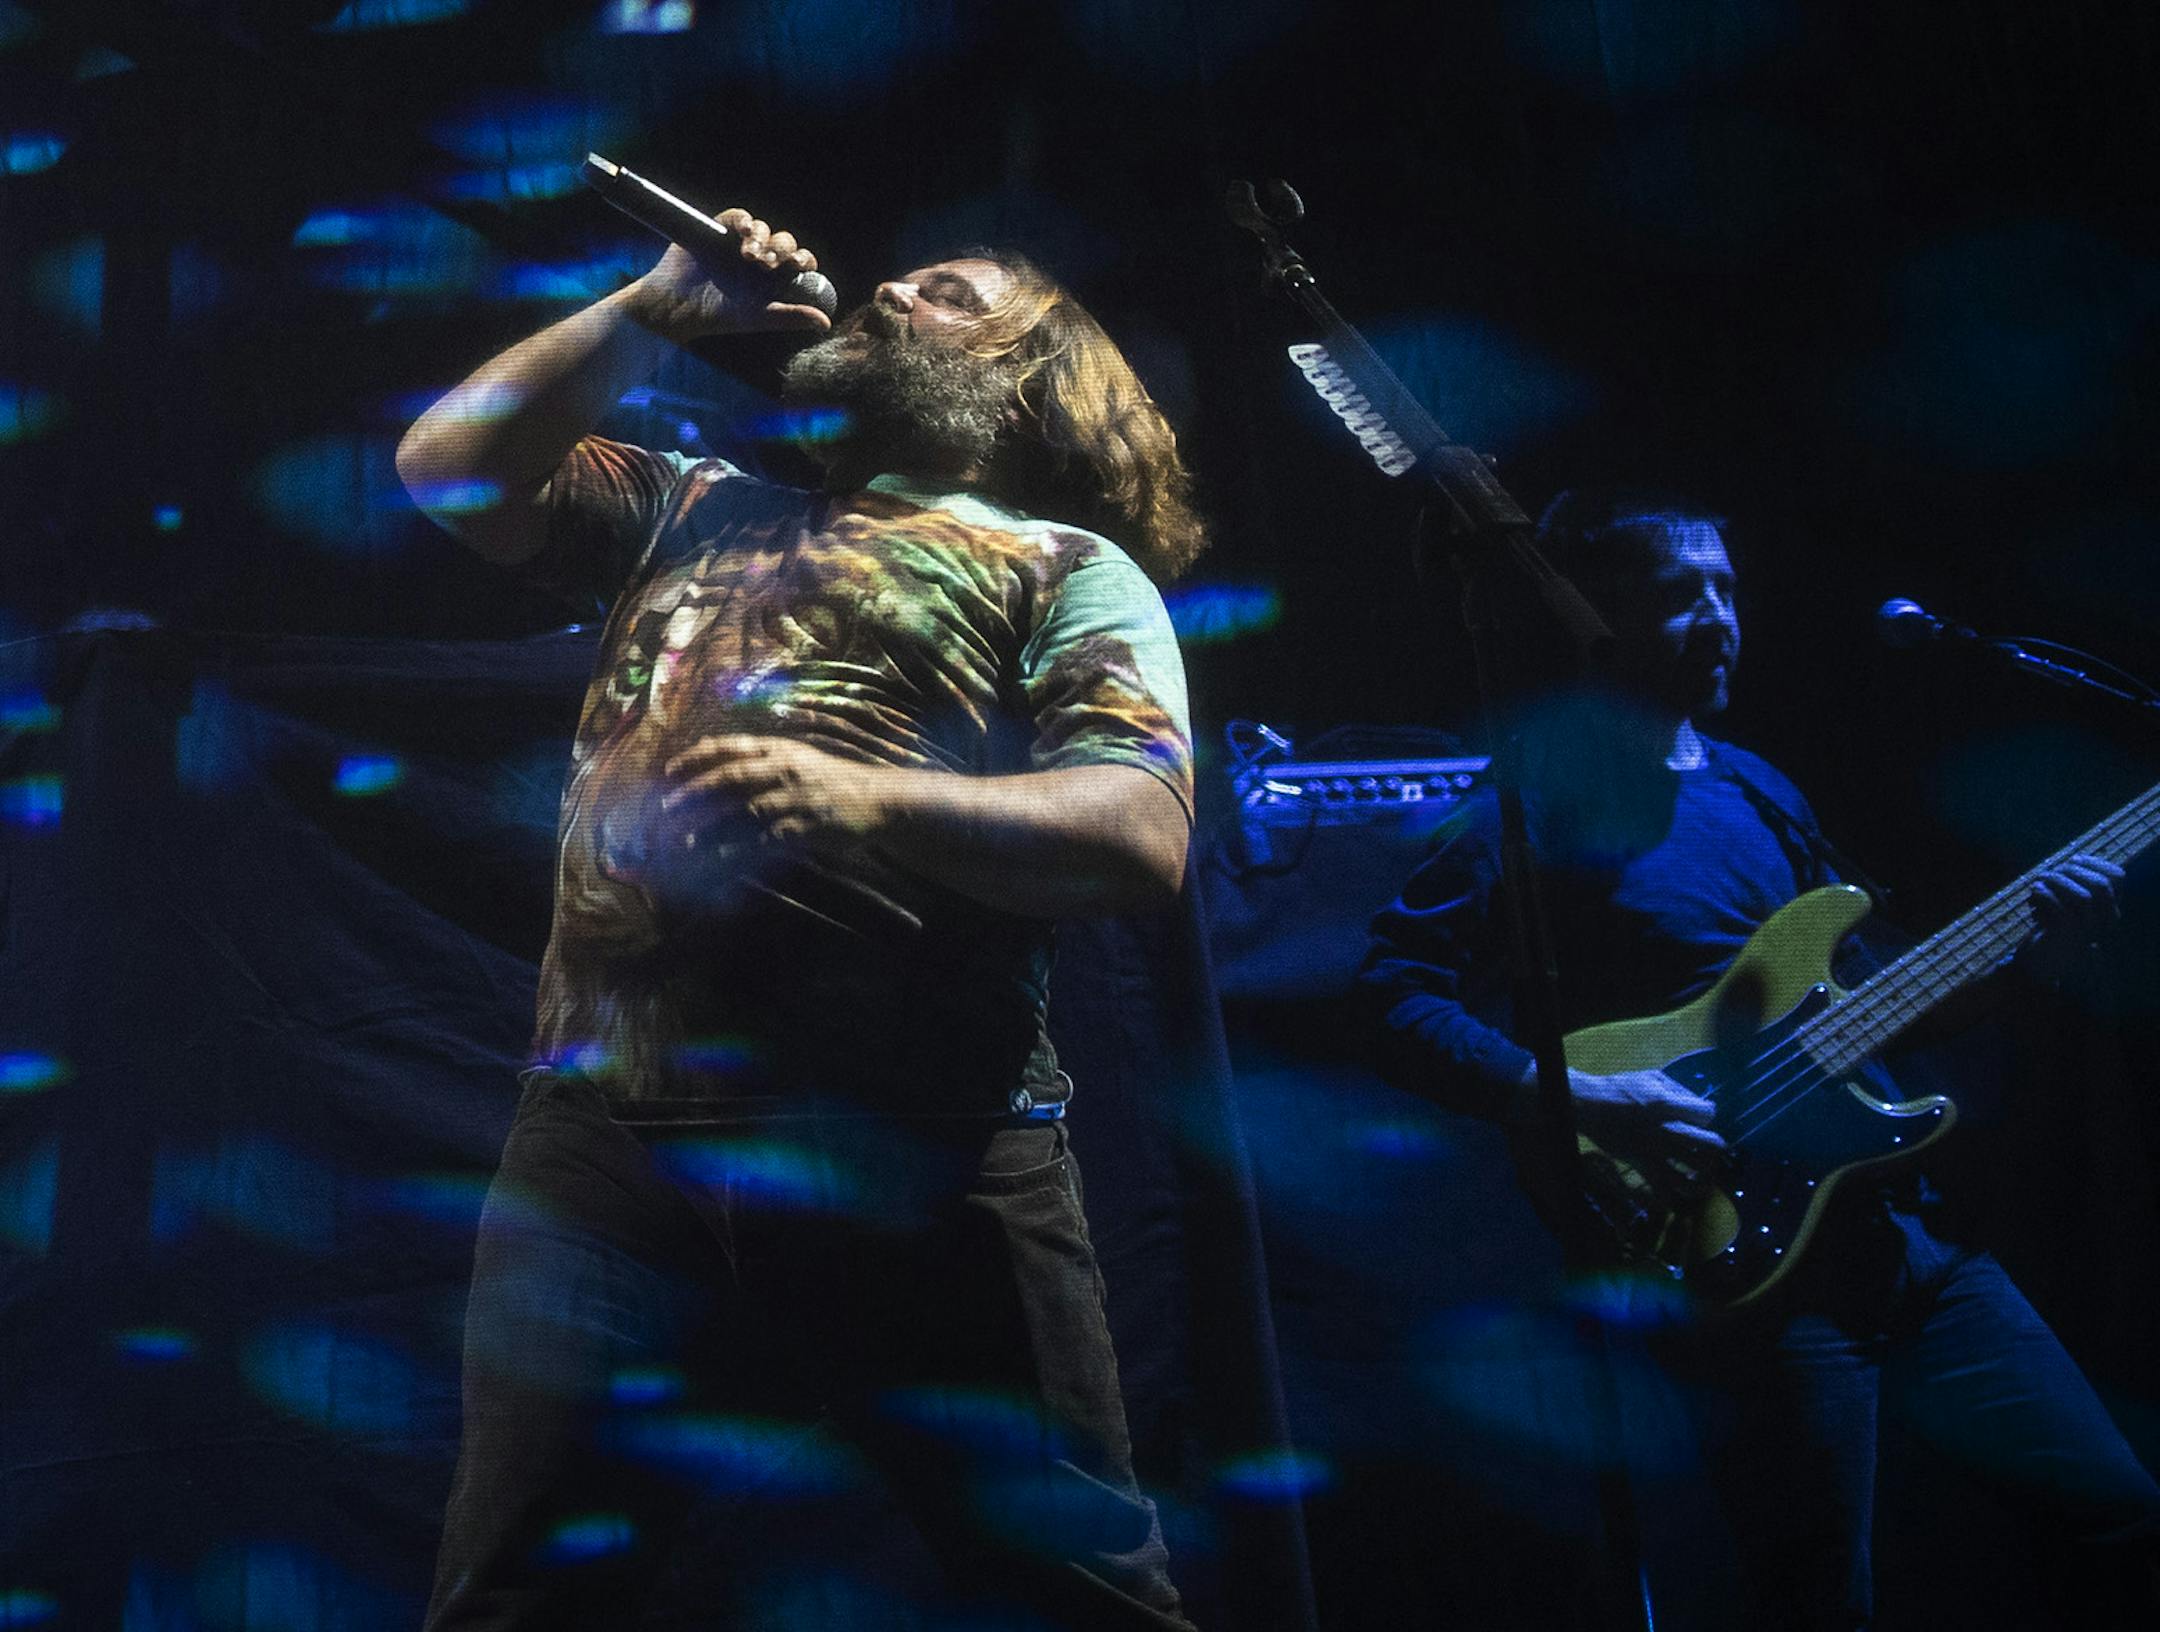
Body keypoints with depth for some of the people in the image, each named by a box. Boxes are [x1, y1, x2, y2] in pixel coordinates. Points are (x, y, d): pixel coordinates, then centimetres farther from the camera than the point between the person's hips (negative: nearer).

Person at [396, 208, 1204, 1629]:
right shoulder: (703, 514, 30)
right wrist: (656, 312, 23)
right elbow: (450, 468, 26)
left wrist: (868, 797, -20)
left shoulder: (1072, 569, 12)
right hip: (606, 1127, 4)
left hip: (922, 1147, -4)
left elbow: (1139, 837, -4)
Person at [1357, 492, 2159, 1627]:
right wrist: (1570, 1099, -24)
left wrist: (2025, 962, 6)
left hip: (1897, 1224, 7)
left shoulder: (1759, 796, 17)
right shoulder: (1539, 802, -6)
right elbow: (1390, 993, -15)